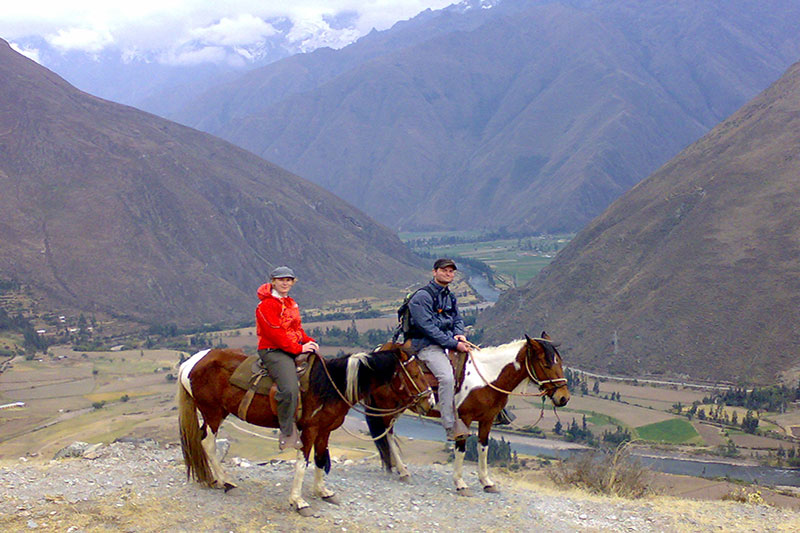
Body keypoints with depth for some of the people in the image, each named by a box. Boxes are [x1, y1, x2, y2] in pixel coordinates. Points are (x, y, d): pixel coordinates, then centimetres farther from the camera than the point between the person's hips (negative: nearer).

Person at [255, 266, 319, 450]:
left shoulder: (291, 304, 20)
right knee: (290, 389, -29)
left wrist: (309, 341, 4)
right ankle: (287, 434, -17)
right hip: (274, 351, -9)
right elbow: (275, 333, -17)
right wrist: (298, 348, -18)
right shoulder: (267, 305, -9)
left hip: (296, 350, 9)